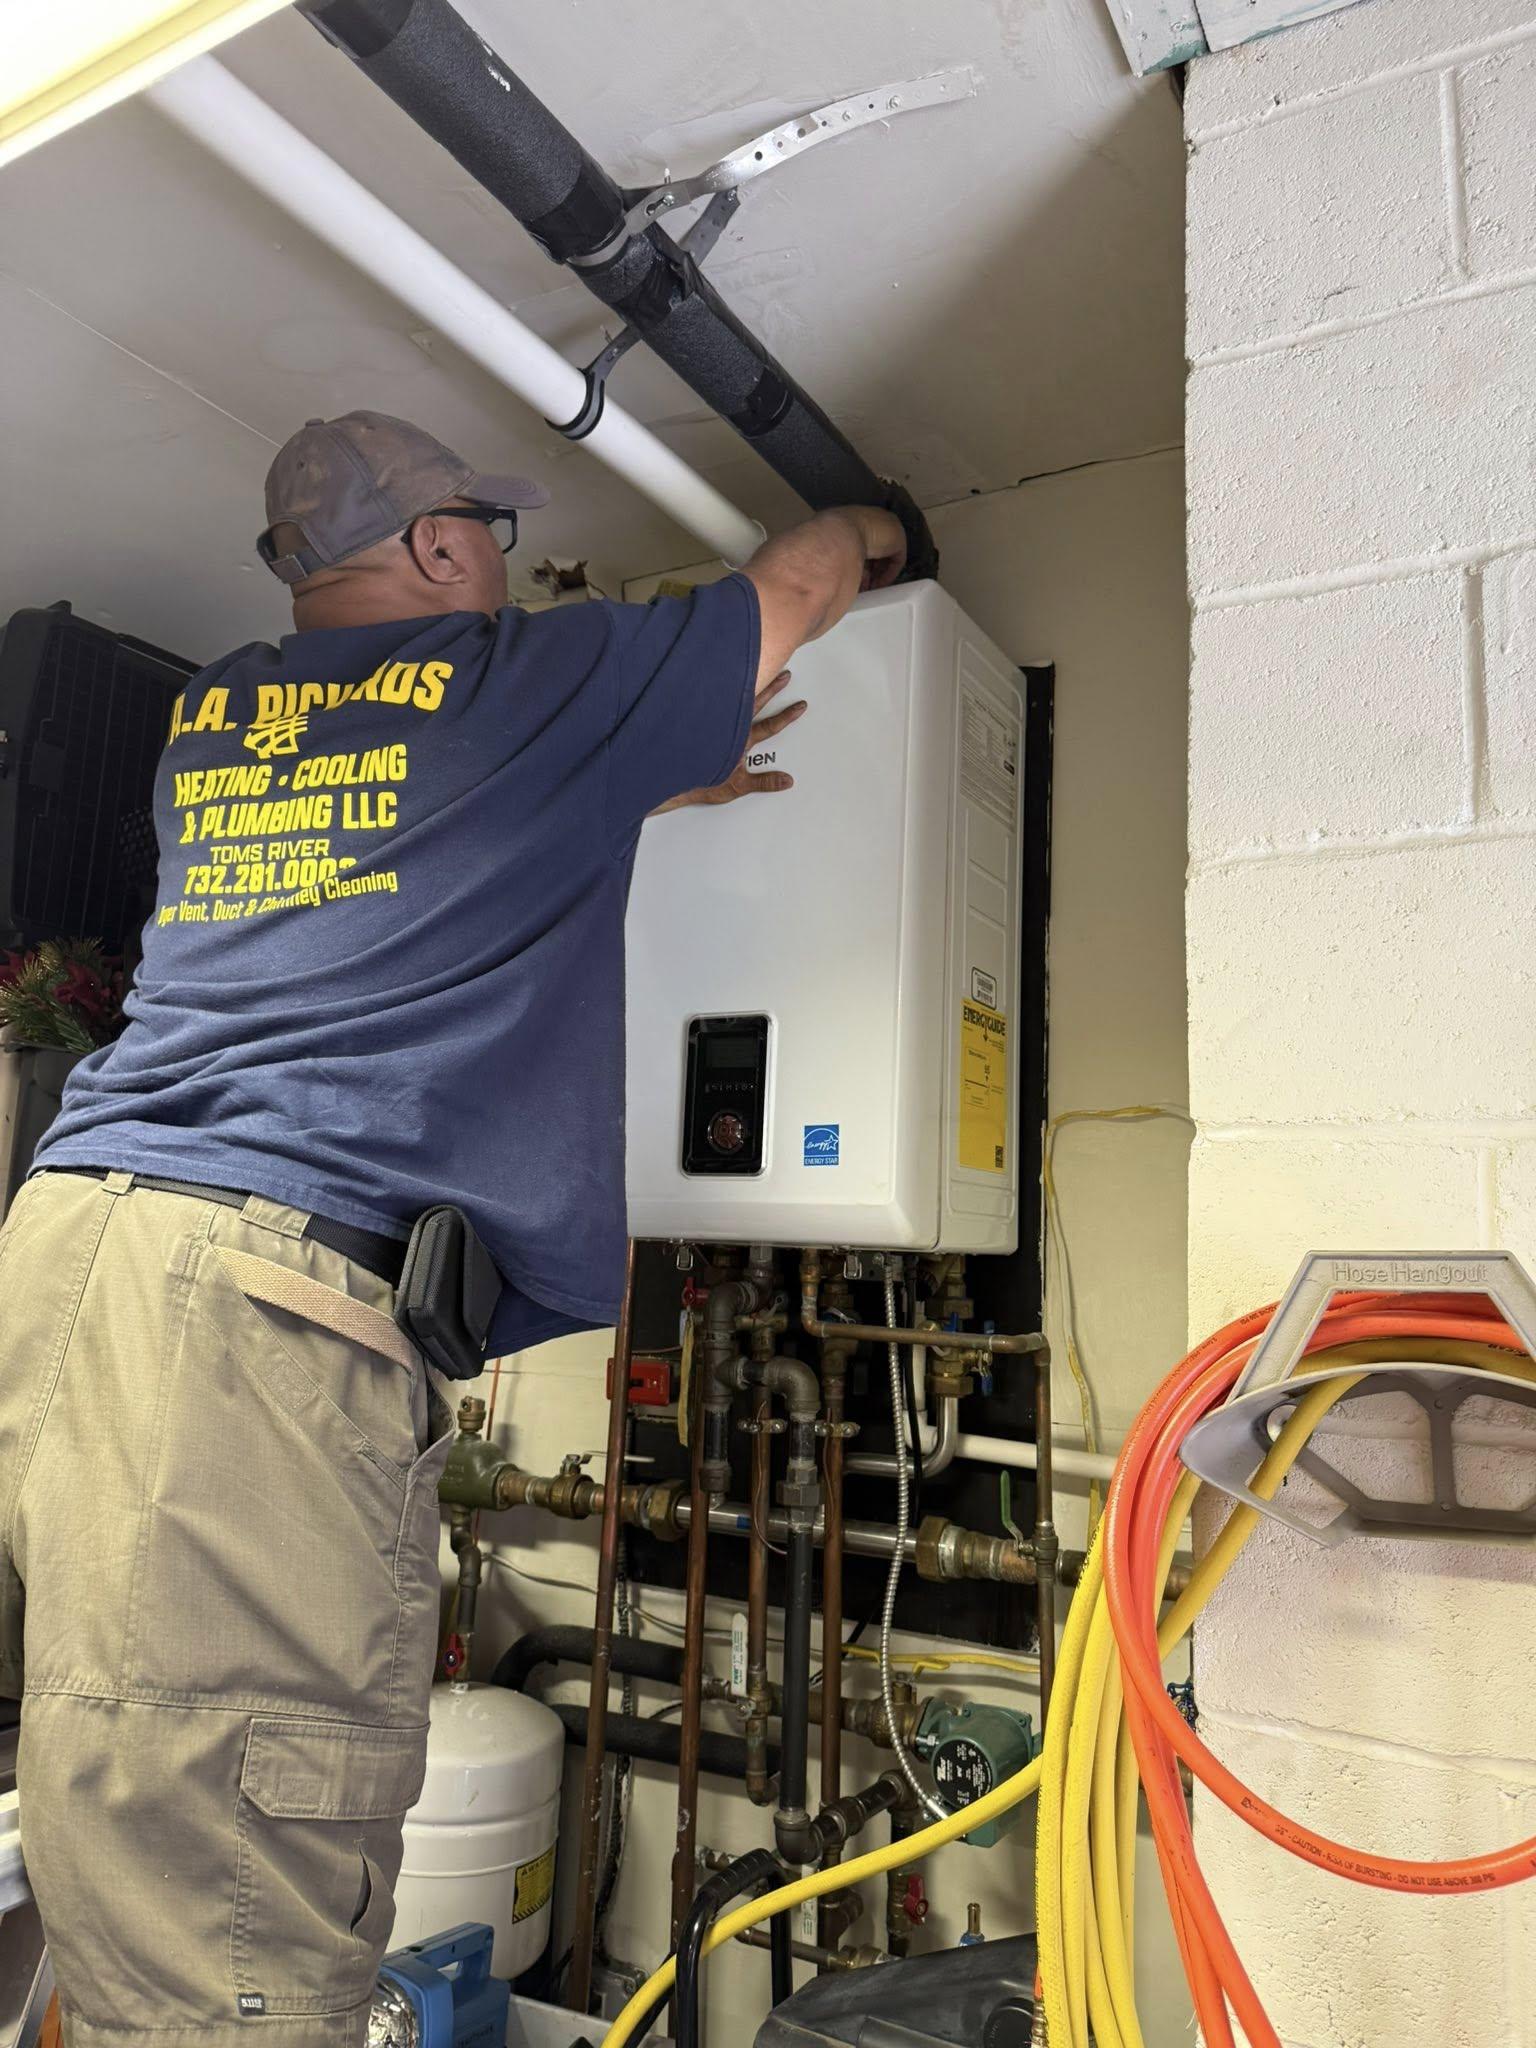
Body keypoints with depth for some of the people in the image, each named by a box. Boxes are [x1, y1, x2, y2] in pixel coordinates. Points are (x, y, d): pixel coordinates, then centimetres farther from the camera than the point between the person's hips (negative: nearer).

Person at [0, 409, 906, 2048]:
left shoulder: (209, 716, 24)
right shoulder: (523, 683, 7)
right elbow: (798, 584, 24)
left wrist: (646, 787, 47)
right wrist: (875, 532, 46)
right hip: (259, 1292, -8)